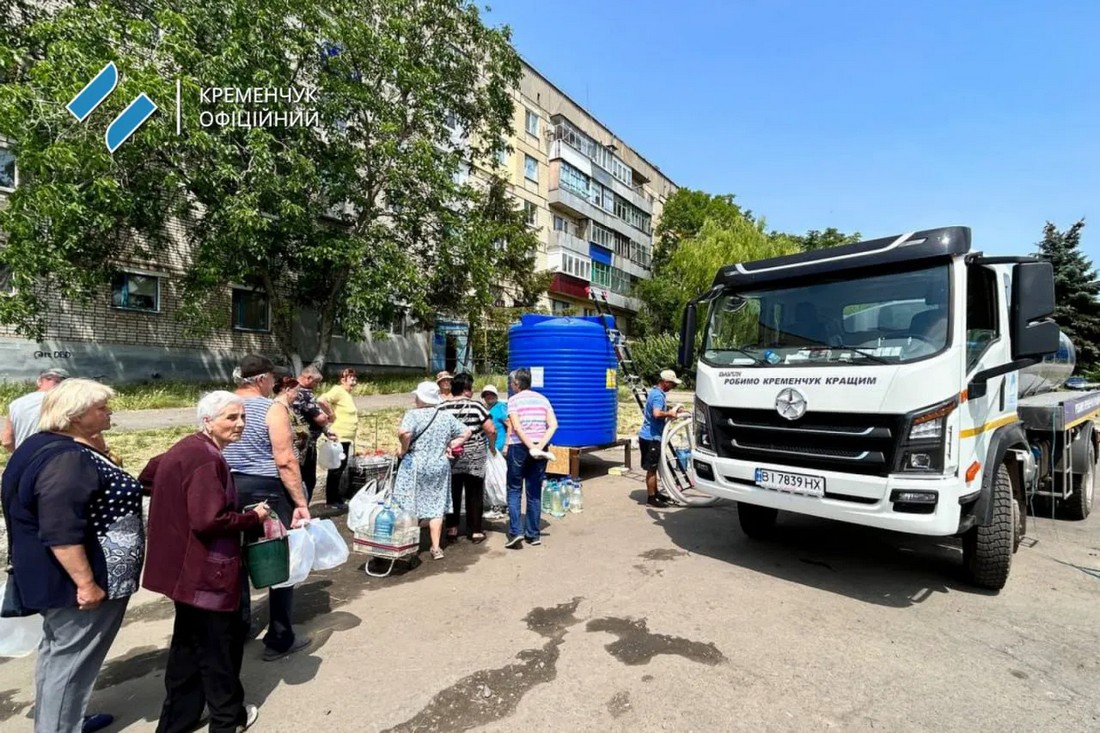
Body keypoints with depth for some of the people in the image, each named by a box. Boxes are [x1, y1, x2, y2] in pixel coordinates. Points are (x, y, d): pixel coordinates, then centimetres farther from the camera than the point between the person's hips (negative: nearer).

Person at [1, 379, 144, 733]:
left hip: (57, 575, 11)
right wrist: (87, 583, -25)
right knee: (71, 659, 4)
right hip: (77, 581, -11)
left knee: (59, 651, 23)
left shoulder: (50, 445, 8)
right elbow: (60, 533, -29)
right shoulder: (65, 459, -26)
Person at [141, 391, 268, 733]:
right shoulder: (208, 459, -25)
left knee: (189, 642, 23)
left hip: (185, 566, 10)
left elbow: (148, 477, 22)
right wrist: (254, 517, -16)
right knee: (220, 644, 9)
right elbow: (210, 521, -30)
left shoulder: (186, 448, 7)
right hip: (205, 570, -10)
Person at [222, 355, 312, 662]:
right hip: (266, 490, -6)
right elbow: (285, 461, -20)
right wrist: (301, 502, -16)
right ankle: (279, 640, 15)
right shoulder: (272, 409, -14)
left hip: (230, 489, 7)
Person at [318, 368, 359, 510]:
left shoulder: (348, 395, 16)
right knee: (335, 469, -1)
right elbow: (321, 400, -29)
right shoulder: (338, 390, -13)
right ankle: (331, 500, 8)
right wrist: (331, 414, -17)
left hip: (346, 438, 9)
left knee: (340, 468, 15)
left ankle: (336, 498, 25)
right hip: (338, 438, -9)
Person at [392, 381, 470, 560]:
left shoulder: (414, 414, -10)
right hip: (440, 467, 4)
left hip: (415, 467, -4)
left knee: (410, 508, 7)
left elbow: (403, 432, -27)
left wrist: (404, 449, -11)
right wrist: (450, 446, 10)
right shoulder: (447, 416, 5)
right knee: (436, 507, 11)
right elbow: (466, 432, 11)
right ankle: (436, 548, 14)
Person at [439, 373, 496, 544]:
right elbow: (491, 430, -14)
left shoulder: (442, 408, -3)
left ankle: (451, 529, 21)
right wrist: (492, 446, 3)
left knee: (453, 494, 14)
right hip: (474, 459, -2)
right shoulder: (476, 406, -10)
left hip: (451, 458, 2)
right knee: (475, 495, 9)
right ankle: (475, 532, 15)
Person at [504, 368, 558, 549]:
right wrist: (540, 445, -9)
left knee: (514, 491, 7)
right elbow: (553, 424, -2)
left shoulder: (514, 400, -2)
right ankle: (534, 534, 16)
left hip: (518, 447, -4)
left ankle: (516, 532, -3)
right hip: (539, 449, 4)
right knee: (535, 492, 11)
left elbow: (516, 427, -14)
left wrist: (530, 447, -16)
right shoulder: (542, 399, 10)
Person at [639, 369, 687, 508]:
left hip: (651, 436, 10)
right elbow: (657, 414, -35)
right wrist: (669, 414, -19)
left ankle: (655, 492, 30)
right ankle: (651, 498, 7)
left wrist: (673, 411, 12)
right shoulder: (658, 395, -19)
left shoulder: (656, 392, 13)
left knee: (653, 467, 19)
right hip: (651, 437, -10)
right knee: (652, 468, -1)